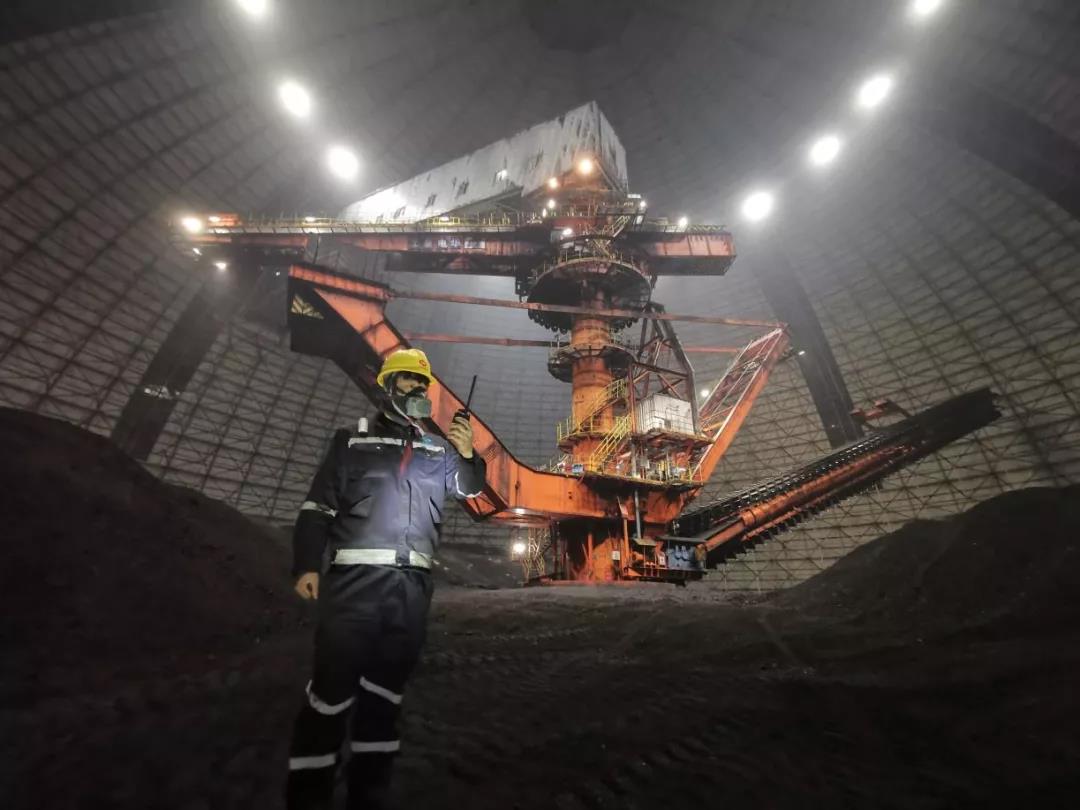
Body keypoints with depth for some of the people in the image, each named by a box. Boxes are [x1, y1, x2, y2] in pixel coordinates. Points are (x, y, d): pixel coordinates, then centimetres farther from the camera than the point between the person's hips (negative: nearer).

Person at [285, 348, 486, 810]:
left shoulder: (437, 450, 12)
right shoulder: (353, 440, 7)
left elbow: (468, 490, 0)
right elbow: (318, 506, 4)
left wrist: (467, 456, -20)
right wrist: (306, 566, -6)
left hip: (412, 584, 3)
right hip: (355, 577, -3)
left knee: (385, 693, 13)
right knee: (332, 690, 0)